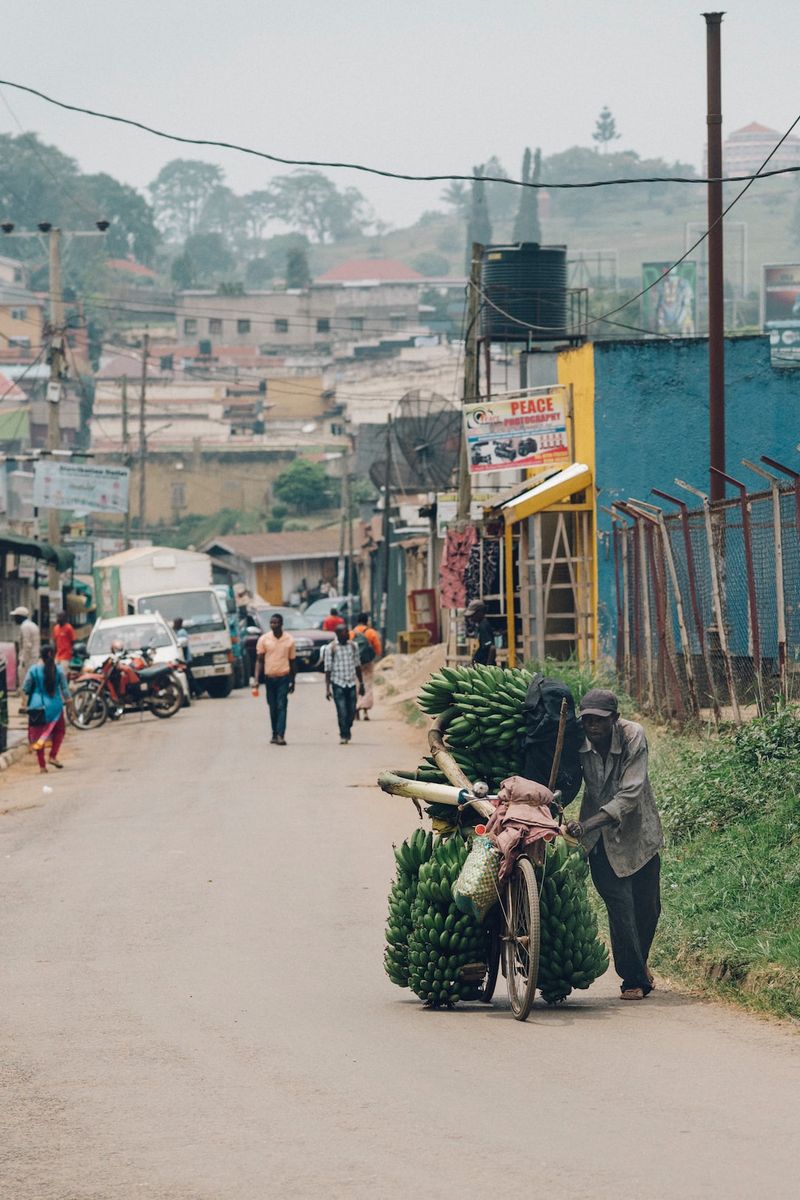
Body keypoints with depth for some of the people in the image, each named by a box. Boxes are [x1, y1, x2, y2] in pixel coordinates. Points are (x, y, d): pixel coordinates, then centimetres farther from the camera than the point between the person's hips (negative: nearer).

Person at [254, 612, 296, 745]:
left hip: (283, 677, -2)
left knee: (282, 706, -11)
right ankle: (275, 734, 20)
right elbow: (259, 660, 2)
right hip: (269, 677, 2)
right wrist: (257, 680, -7)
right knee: (273, 707, 9)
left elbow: (292, 661, 10)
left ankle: (280, 735, -17)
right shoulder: (264, 639, 1)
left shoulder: (289, 640, 2)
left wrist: (293, 681, 11)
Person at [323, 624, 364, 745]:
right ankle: (344, 736, 2)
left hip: (351, 684, 4)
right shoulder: (331, 648, -5)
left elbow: (357, 665, 15)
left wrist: (361, 683, 16)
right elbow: (327, 669, -5)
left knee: (351, 712, 4)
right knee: (342, 712, -8)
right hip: (338, 683, -4)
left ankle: (347, 732, 26)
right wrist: (327, 689, -9)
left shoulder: (353, 646, 8)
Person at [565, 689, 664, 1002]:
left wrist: (588, 824, -40)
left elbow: (630, 794, -30)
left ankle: (639, 961, 38)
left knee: (648, 904, 10)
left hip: (637, 829, 0)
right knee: (620, 904, -10)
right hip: (600, 837, 0)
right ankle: (634, 978, 2)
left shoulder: (633, 736, -24)